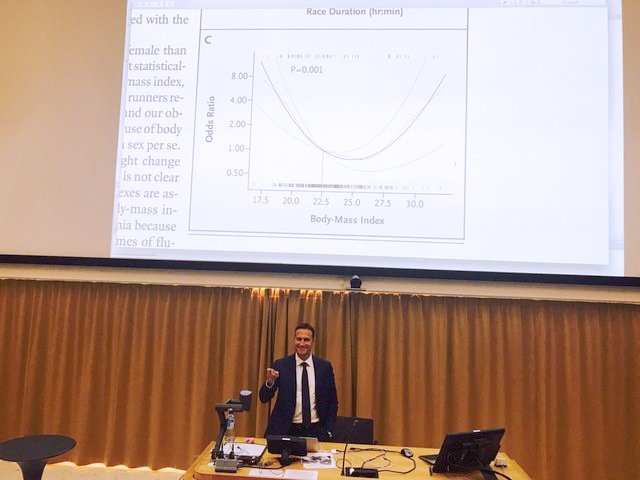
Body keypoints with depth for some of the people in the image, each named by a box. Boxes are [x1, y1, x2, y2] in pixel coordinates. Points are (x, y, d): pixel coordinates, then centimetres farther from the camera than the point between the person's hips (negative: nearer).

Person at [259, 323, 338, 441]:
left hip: (315, 431, 1)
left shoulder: (325, 366, 2)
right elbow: (264, 398, -6)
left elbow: (332, 401, 8)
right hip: (286, 430, -1)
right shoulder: (281, 365, -2)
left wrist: (328, 431, -1)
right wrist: (270, 381, -26)